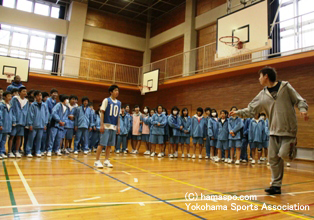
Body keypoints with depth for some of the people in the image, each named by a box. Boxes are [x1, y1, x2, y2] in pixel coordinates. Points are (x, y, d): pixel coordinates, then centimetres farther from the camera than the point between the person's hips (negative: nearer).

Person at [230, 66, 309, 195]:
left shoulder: (285, 87, -2)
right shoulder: (262, 95, 7)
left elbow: (299, 100, 0)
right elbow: (251, 110, 8)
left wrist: (303, 109, -18)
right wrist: (238, 113, -2)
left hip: (289, 129, -4)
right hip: (274, 131, 4)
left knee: (284, 155, -14)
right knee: (273, 158, 2)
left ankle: (293, 146, 21)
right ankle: (276, 185, 14)